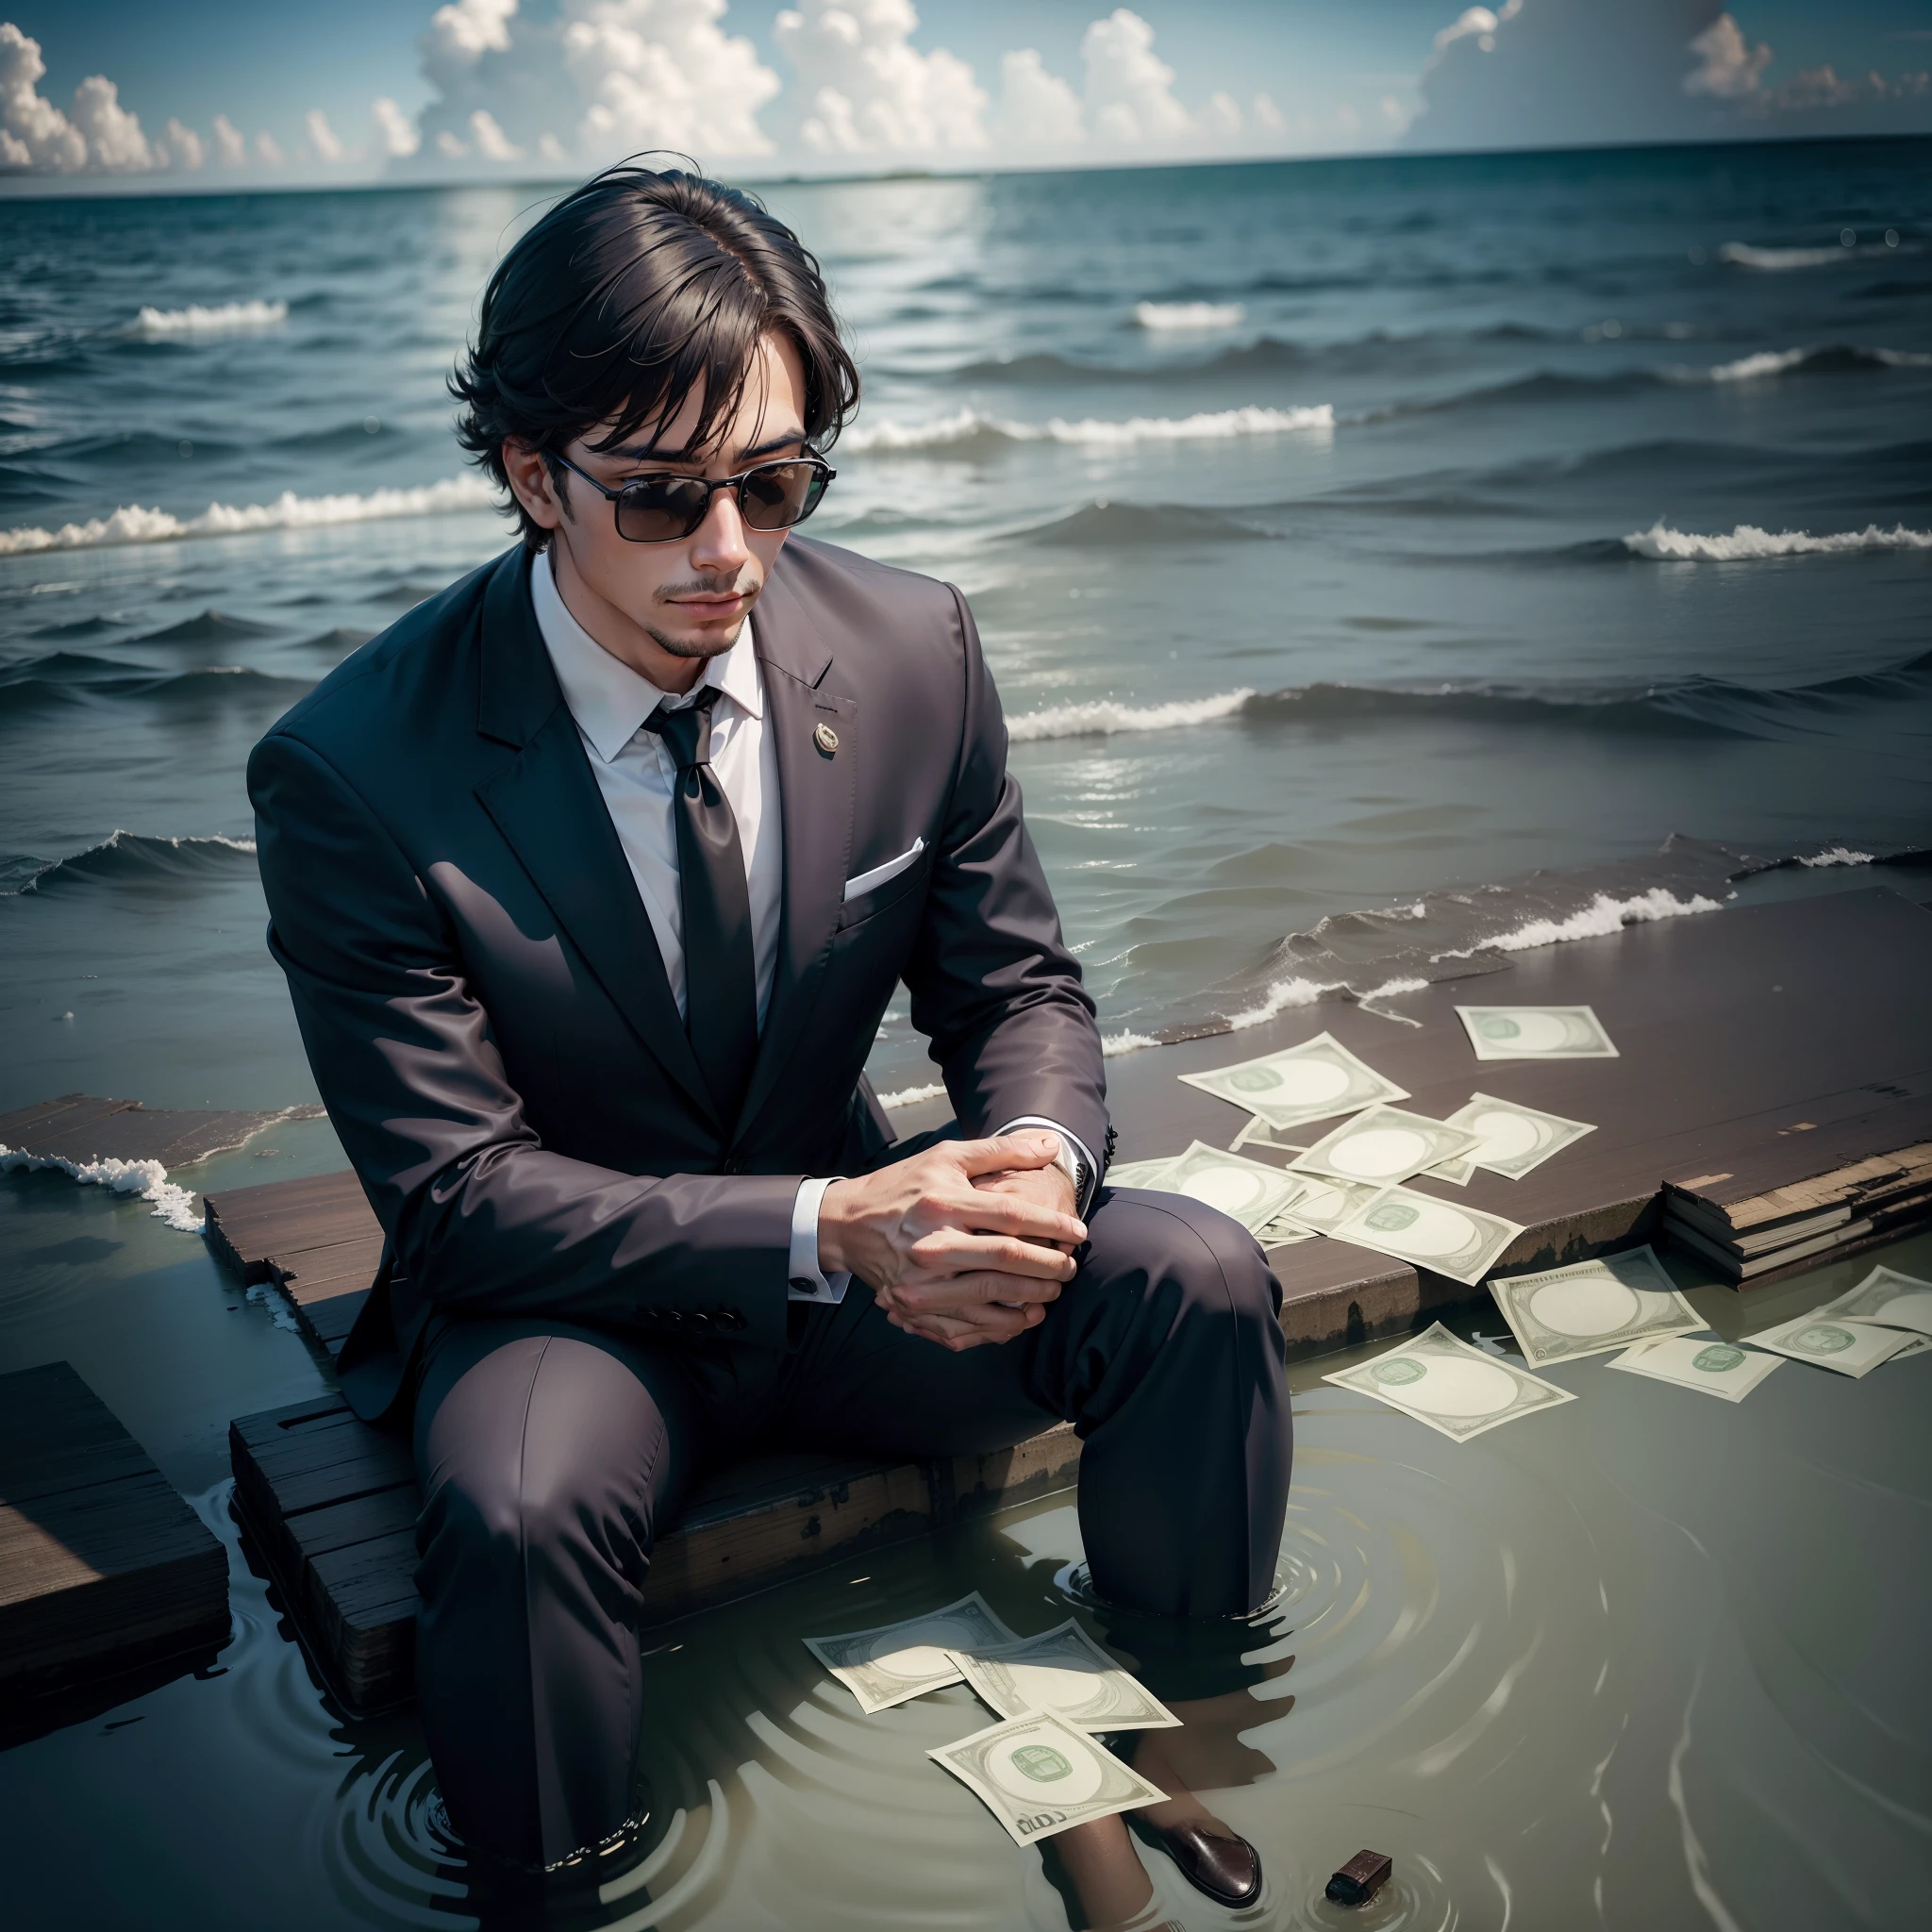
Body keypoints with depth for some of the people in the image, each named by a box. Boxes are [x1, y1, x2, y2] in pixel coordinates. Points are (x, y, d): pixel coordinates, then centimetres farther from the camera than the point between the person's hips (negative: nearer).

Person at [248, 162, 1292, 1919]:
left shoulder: (913, 650, -9)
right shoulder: (353, 771, -20)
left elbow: (1017, 982, 2)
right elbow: (457, 1194, -19)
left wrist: (1040, 1154, -23)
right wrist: (826, 1231, -32)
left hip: (858, 1229, 4)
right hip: (566, 1303, -3)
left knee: (1197, 1280, -18)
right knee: (518, 1509, -35)